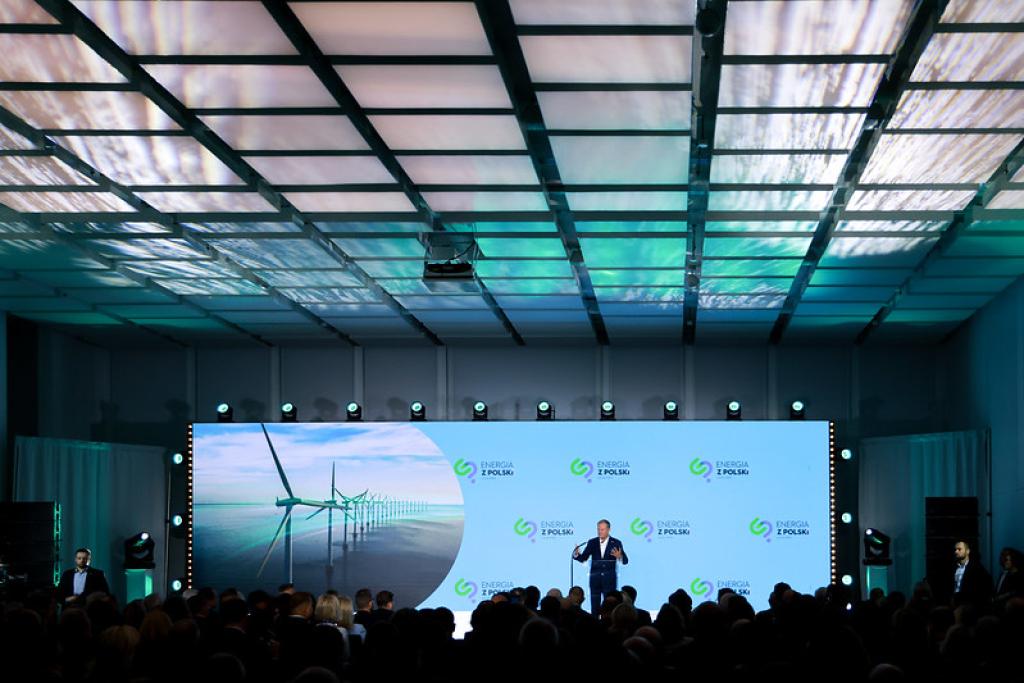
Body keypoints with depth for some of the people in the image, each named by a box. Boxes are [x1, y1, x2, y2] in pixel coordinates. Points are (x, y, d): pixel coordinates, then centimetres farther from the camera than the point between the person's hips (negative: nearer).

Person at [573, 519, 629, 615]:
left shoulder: (616, 543, 1)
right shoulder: (592, 542, 6)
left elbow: (625, 561, -3)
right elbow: (583, 558, 4)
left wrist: (619, 556, -25)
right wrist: (576, 554, -17)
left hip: (609, 579, -2)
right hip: (595, 578, 2)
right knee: (594, 606, 2)